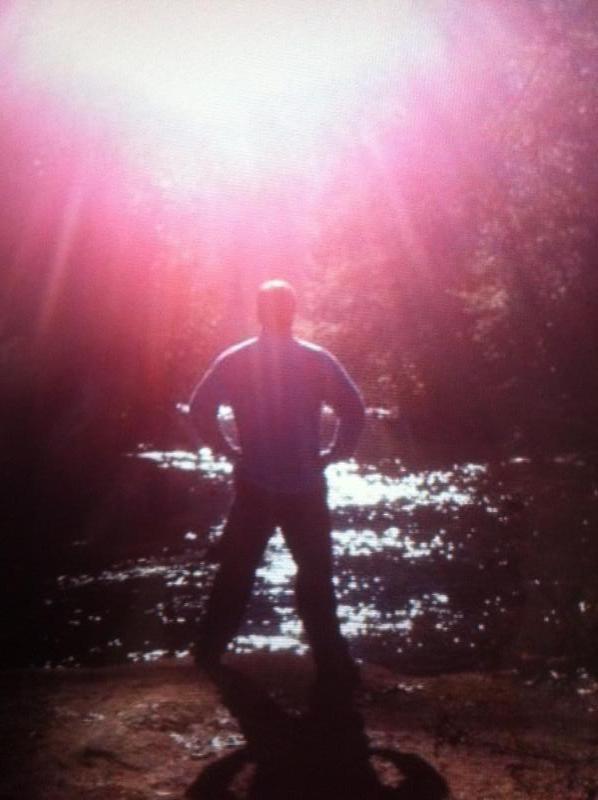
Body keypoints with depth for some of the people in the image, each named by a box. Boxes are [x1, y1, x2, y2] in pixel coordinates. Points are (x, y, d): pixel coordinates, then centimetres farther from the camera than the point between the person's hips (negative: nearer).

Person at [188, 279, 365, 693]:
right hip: (305, 489, -2)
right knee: (315, 578, 7)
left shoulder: (234, 361, -2)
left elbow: (200, 409, -6)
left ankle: (209, 652, 23)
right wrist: (333, 454, -1)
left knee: (235, 573, 15)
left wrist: (228, 448, 4)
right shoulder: (318, 360, -6)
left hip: (253, 488, 2)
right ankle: (332, 664, 7)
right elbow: (354, 411, -12)